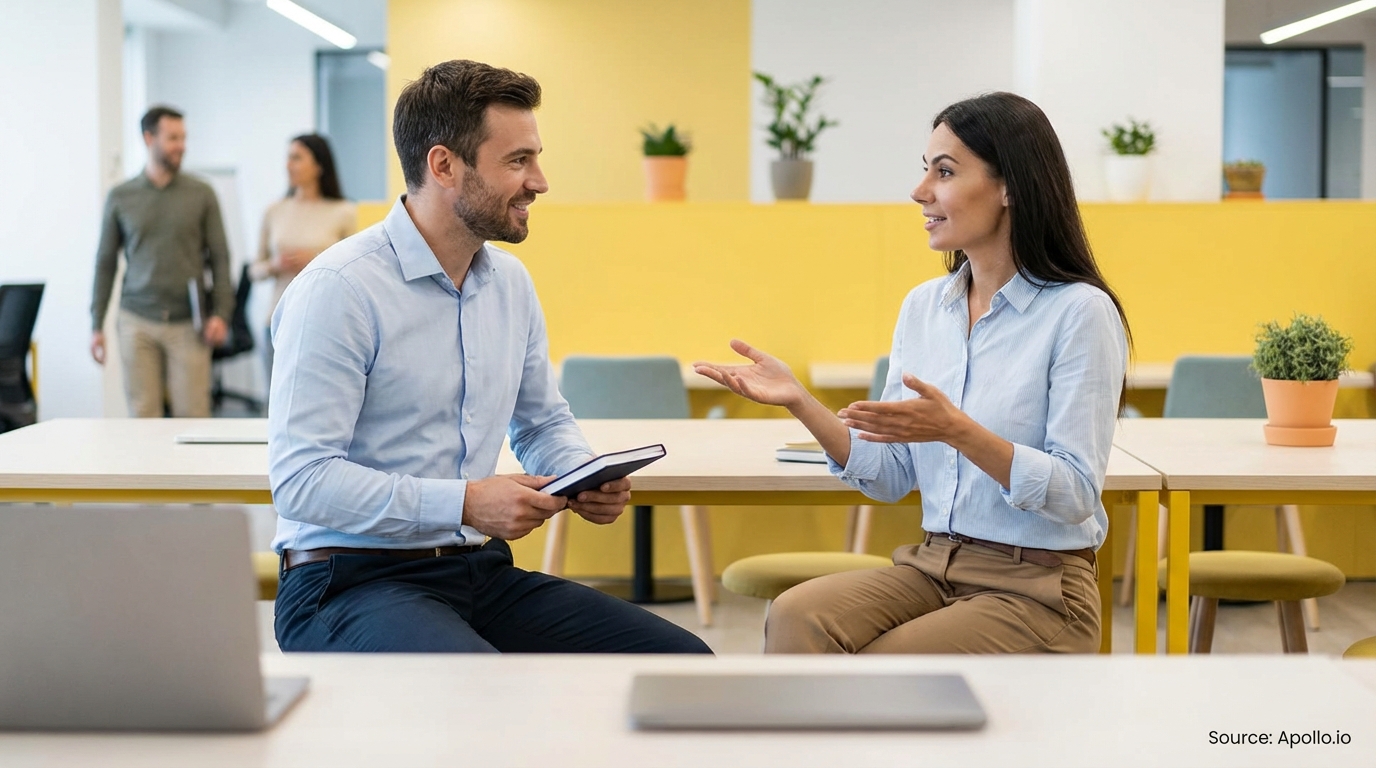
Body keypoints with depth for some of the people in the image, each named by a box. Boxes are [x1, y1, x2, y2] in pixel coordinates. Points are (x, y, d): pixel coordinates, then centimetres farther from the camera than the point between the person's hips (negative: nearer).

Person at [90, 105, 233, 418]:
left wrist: (221, 313, -6)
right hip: (137, 322, 1)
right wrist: (96, 325, 7)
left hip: (187, 324, -1)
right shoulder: (120, 198, 7)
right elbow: (105, 263, 11)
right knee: (143, 415, 1)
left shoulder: (201, 194, 5)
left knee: (193, 415, -4)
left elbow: (220, 257, 5)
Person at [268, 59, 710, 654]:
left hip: (481, 572, 8)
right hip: (350, 581, -7)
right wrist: (465, 503, -25)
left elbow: (544, 422, 23)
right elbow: (300, 477, -19)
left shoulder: (511, 282, 10)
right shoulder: (337, 290, -13)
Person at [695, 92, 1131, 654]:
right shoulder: (923, 306, 9)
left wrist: (959, 431, -28)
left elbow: (1076, 493, -15)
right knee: (796, 617, -23)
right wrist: (799, 402, -4)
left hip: (1037, 591, -5)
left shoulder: (1080, 312, -10)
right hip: (931, 569, 6)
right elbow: (891, 478, 9)